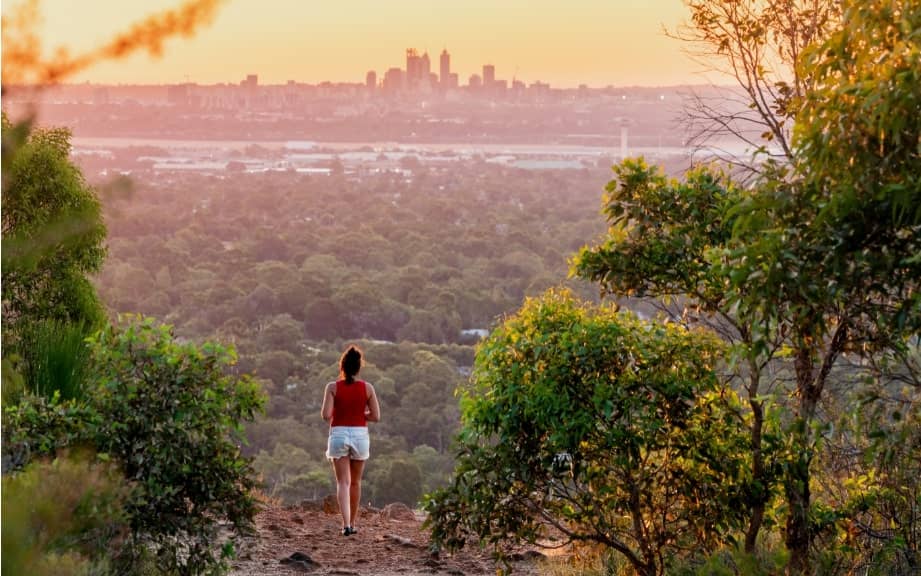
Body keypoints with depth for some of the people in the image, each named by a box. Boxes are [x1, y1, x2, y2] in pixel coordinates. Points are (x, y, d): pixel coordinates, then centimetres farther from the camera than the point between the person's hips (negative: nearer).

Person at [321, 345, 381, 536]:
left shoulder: (333, 387, -6)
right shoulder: (367, 387, -2)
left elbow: (326, 415, -12)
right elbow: (376, 416, -3)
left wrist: (334, 415, 10)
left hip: (338, 434, -1)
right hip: (360, 434, 1)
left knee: (343, 482, -2)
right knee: (355, 482, 16)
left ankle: (346, 524, -17)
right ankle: (352, 523, 24)